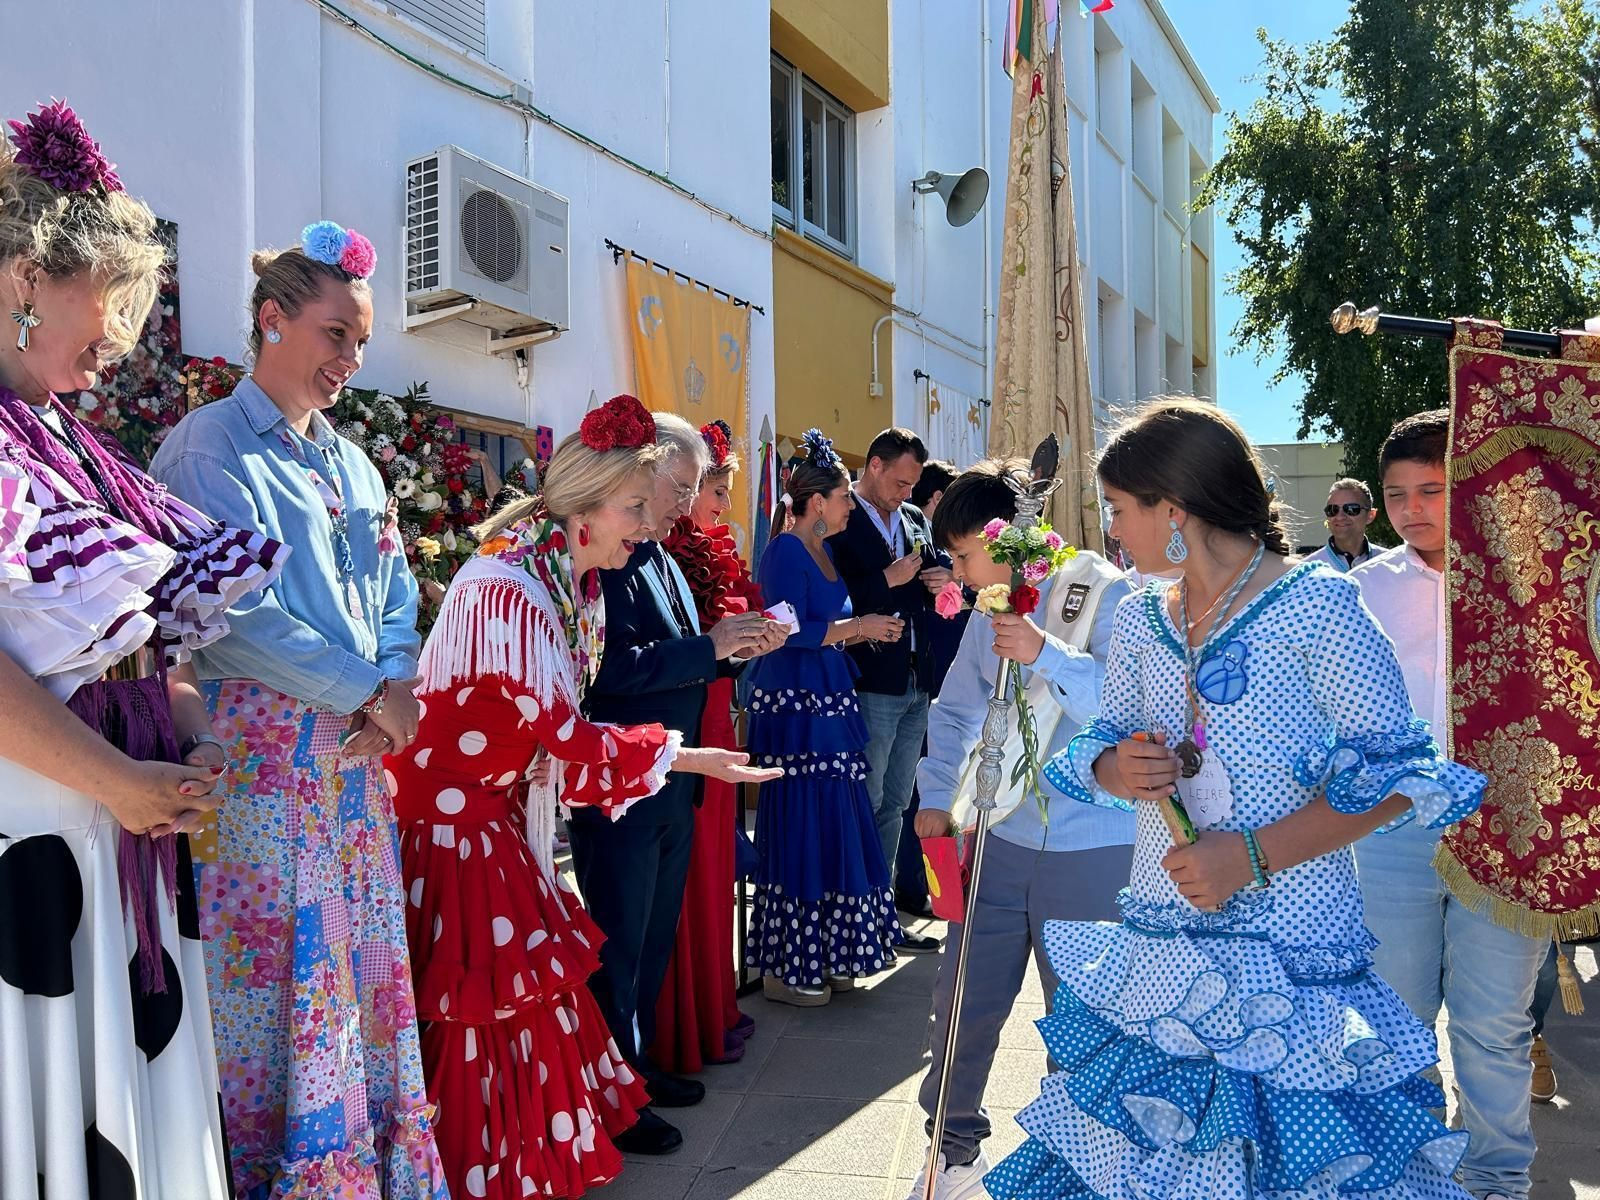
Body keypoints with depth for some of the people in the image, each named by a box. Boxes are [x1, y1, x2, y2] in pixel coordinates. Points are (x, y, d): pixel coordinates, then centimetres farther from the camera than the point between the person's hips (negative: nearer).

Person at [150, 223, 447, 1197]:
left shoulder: (351, 463, 17)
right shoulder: (211, 447, -4)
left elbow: (396, 598, 15)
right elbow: (239, 609, -14)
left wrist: (397, 691, -4)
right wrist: (366, 690, -12)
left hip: (359, 750, 6)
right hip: (264, 744, -6)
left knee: (369, 955, 10)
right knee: (279, 960, -1)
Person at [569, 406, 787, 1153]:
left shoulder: (660, 560, 13)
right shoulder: (608, 559, -18)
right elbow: (614, 668, -29)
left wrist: (733, 649, 0)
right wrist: (709, 647, -25)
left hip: (669, 784, 9)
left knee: (654, 937, 20)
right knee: (617, 944, 5)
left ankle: (638, 1063, 37)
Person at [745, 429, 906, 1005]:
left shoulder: (823, 549, 15)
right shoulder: (785, 552, -13)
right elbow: (790, 632, -20)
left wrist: (866, 629, 5)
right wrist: (856, 626, -12)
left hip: (828, 700, 10)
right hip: (793, 705, -9)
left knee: (836, 828, 12)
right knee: (799, 830, -3)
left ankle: (823, 956, 25)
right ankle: (782, 969, 10)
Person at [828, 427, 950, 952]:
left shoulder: (915, 520, 13)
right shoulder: (839, 520, -10)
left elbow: (937, 573, 21)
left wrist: (941, 577, 0)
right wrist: (887, 581, -20)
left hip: (916, 685, 8)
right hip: (871, 685, -8)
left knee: (894, 805, 15)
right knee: (866, 805, 1)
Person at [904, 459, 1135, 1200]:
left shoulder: (1107, 596, -12)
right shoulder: (993, 611, 7)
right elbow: (956, 709, 16)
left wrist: (1046, 654, -31)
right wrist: (937, 796, 7)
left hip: (1093, 851, -5)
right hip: (1000, 839, 6)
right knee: (963, 1001, 12)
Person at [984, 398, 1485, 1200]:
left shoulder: (1317, 606, -11)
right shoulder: (1138, 620, 7)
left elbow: (1392, 773, -12)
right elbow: (1106, 746, 15)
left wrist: (1254, 855, -20)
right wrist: (1116, 770, -10)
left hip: (1291, 954, -5)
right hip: (1155, 948, 5)